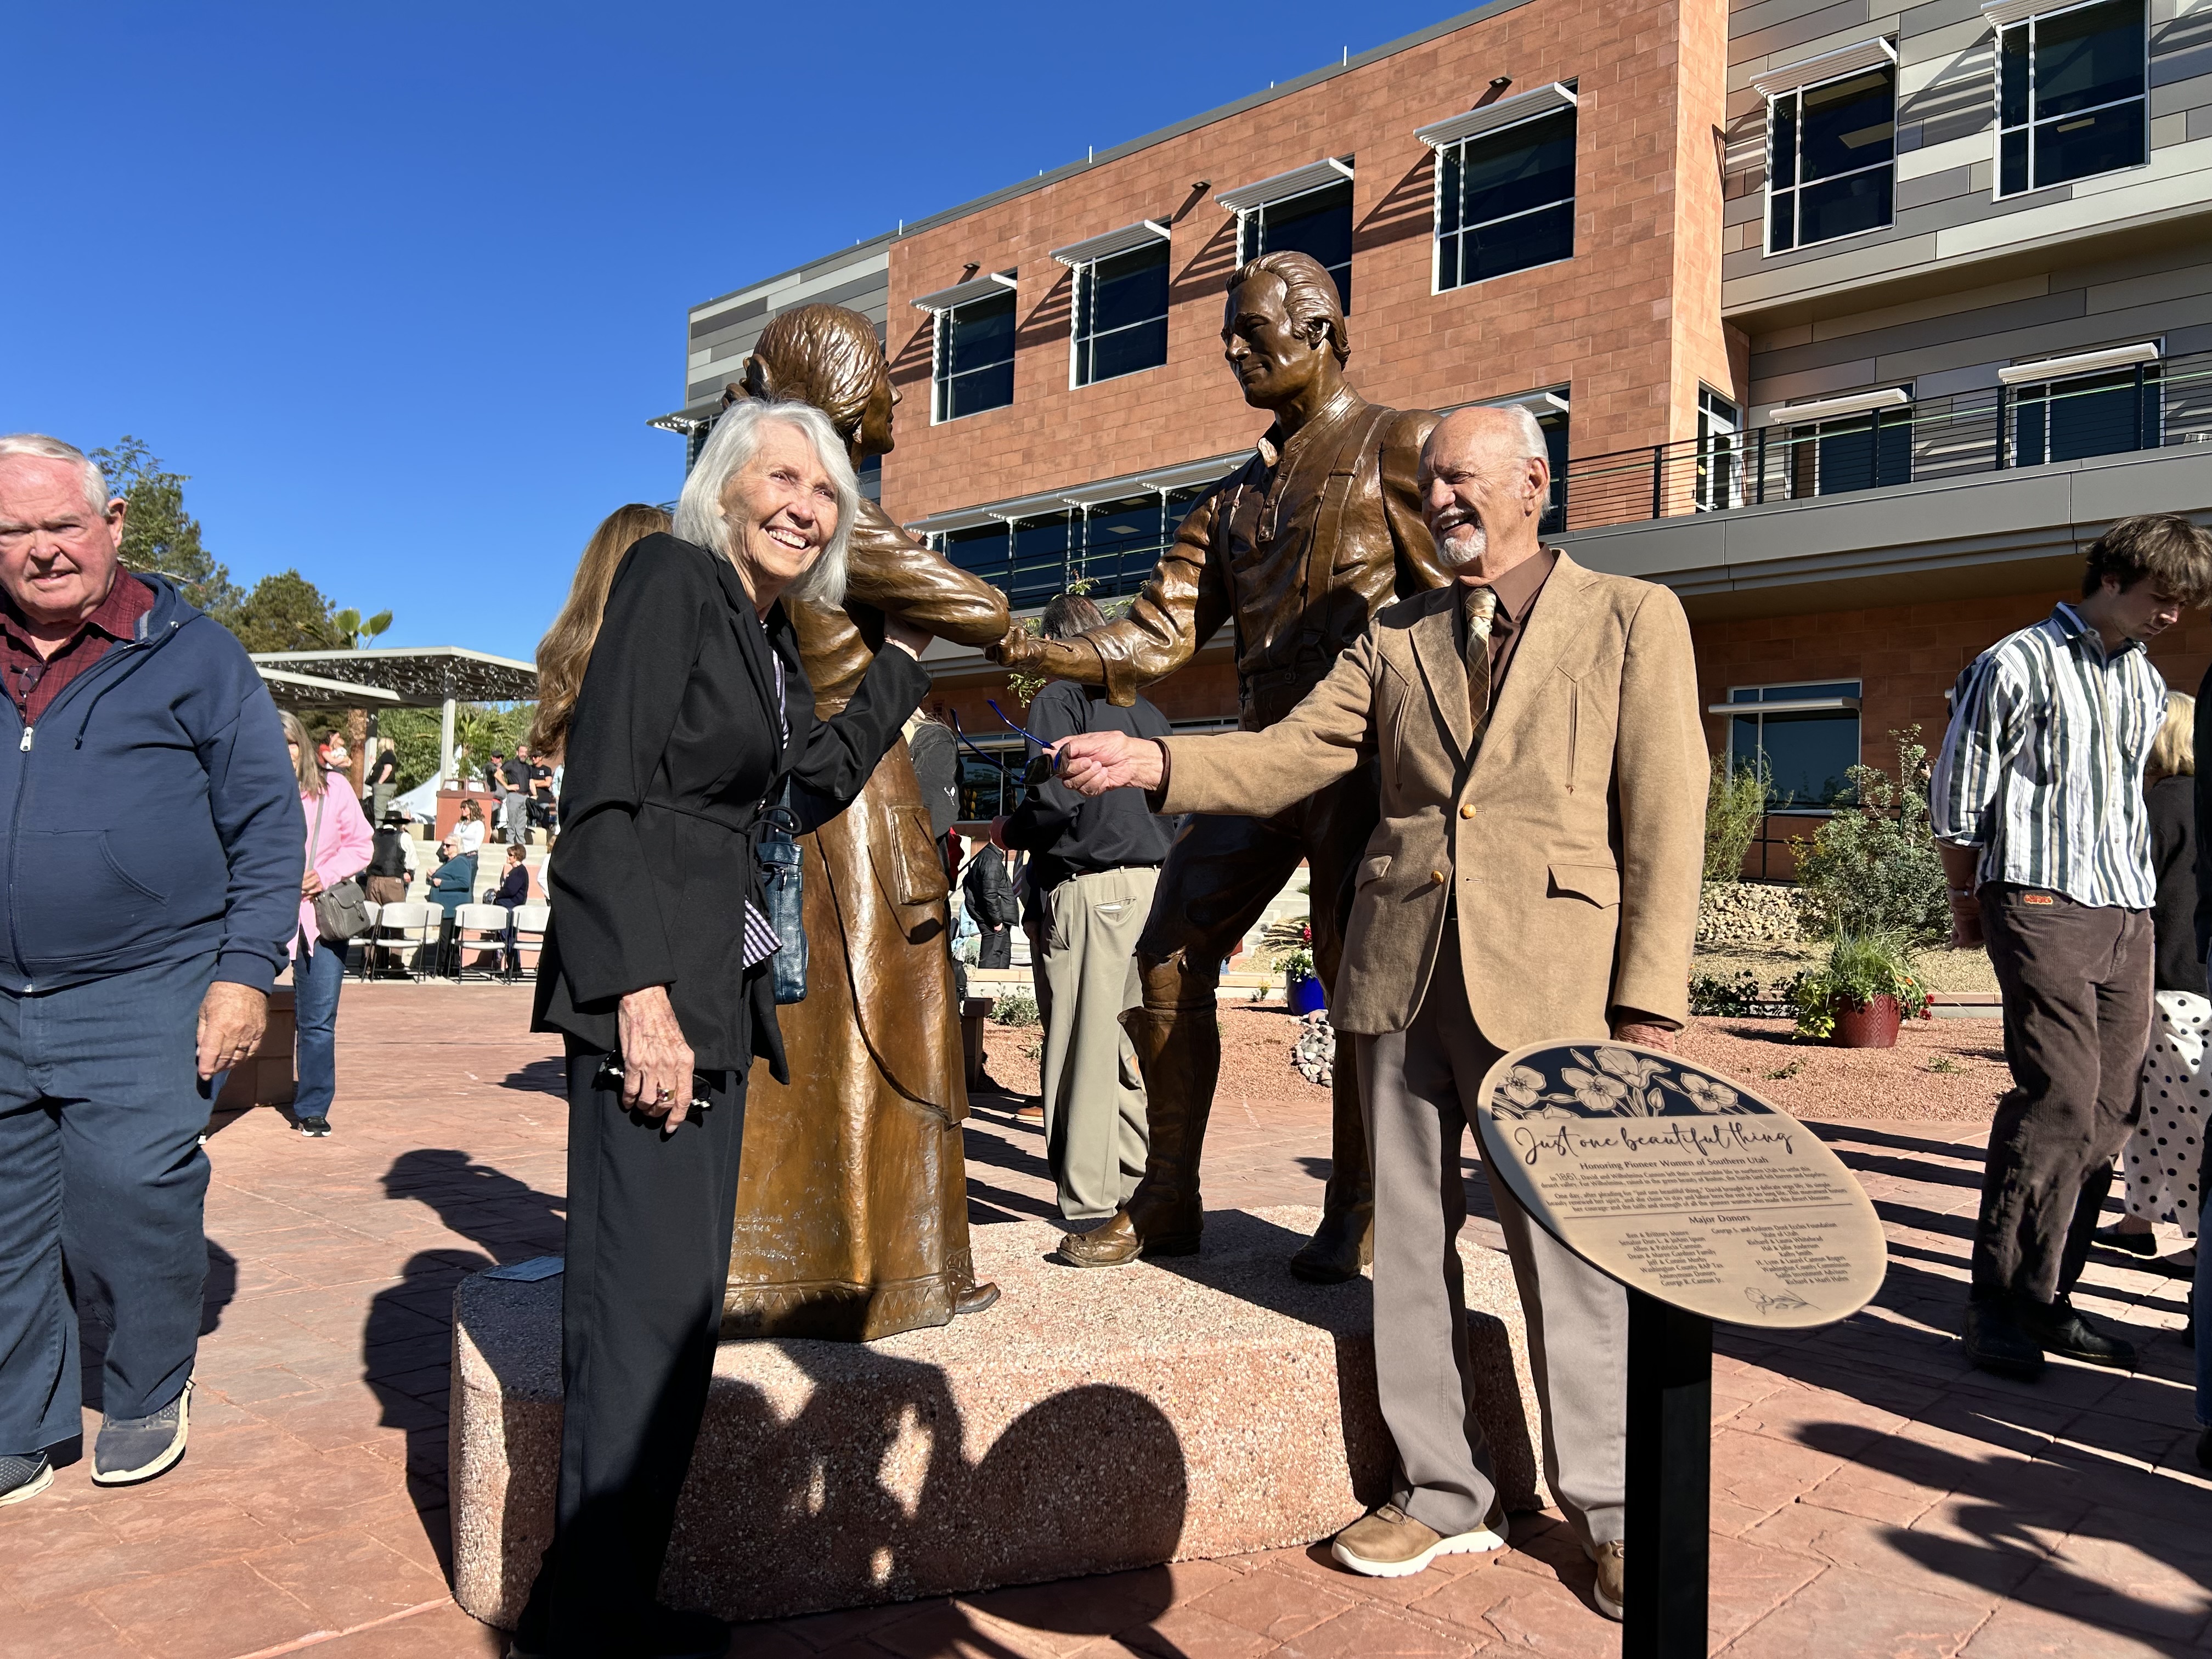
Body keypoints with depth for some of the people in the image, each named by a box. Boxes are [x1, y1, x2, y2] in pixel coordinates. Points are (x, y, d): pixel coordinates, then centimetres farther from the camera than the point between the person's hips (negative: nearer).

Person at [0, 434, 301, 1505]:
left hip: (143, 1003, -4)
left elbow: (267, 823, -1)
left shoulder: (190, 654, 0)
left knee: (127, 1203, -5)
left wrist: (246, 970, -9)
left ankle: (146, 1398, 19)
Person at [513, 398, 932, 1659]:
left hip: (720, 990, 9)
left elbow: (825, 776, 17)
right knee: (652, 1299, -6)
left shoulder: (770, 631, 18)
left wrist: (904, 654, 20)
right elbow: (607, 799, -15)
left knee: (684, 1301, 12)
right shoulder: (670, 575, -7)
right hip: (648, 988, -9)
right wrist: (643, 998, -22)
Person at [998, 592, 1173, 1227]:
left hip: (1089, 884, -7)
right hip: (1150, 881, 7)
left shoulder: (1058, 698, -4)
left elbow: (1056, 799, -16)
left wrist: (1009, 833, 3)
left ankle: (1089, 1201, 3)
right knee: (1124, 1041, 14)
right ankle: (1138, 1178, 21)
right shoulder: (1146, 709, 16)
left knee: (1082, 1048, -2)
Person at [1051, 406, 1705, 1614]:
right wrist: (1156, 763, -11)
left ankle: (1609, 1508, 24)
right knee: (1410, 1243, 11)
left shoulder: (1631, 620, 5)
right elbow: (1289, 755, 7)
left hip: (1547, 978, -4)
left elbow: (1665, 819, -2)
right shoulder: (1394, 639, 15)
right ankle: (1441, 1493, 28)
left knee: (1567, 1251, 3)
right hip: (1401, 973, 4)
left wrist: (1647, 1004, -9)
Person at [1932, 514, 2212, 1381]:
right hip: (2044, 907, -7)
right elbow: (1956, 798, -2)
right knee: (2060, 1099, -15)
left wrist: (2137, 894, 14)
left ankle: (2047, 1298, 13)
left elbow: (2128, 802, 22)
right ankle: (1997, 1302, -6)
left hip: (2129, 917, 7)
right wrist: (1970, 906, 5)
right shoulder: (2018, 665, -3)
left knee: (2106, 1114, 4)